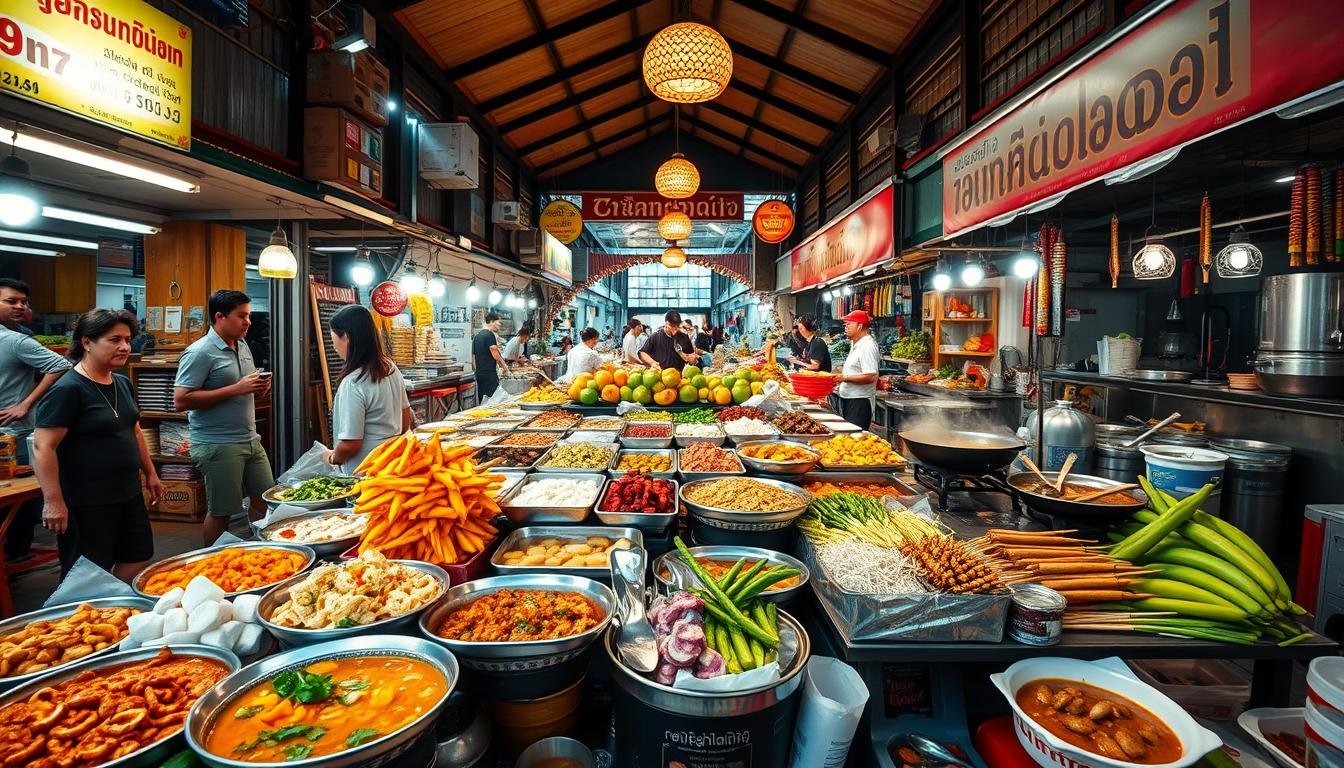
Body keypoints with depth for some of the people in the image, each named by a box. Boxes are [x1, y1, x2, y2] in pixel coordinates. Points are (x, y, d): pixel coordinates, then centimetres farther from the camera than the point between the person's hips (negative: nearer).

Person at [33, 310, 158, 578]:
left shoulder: (123, 384, 7)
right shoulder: (68, 390, -17)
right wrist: (53, 502, -22)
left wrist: (150, 473, 20)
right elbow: (43, 447, -20)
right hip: (86, 505, -8)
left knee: (139, 558, 15)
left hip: (128, 495, 8)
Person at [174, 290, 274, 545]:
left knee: (264, 500, 12)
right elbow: (181, 400, -19)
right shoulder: (200, 352, -12)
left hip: (250, 440, 8)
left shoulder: (242, 346, 12)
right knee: (221, 512, 3)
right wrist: (236, 389, -22)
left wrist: (260, 388, 0)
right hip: (218, 445, -8)